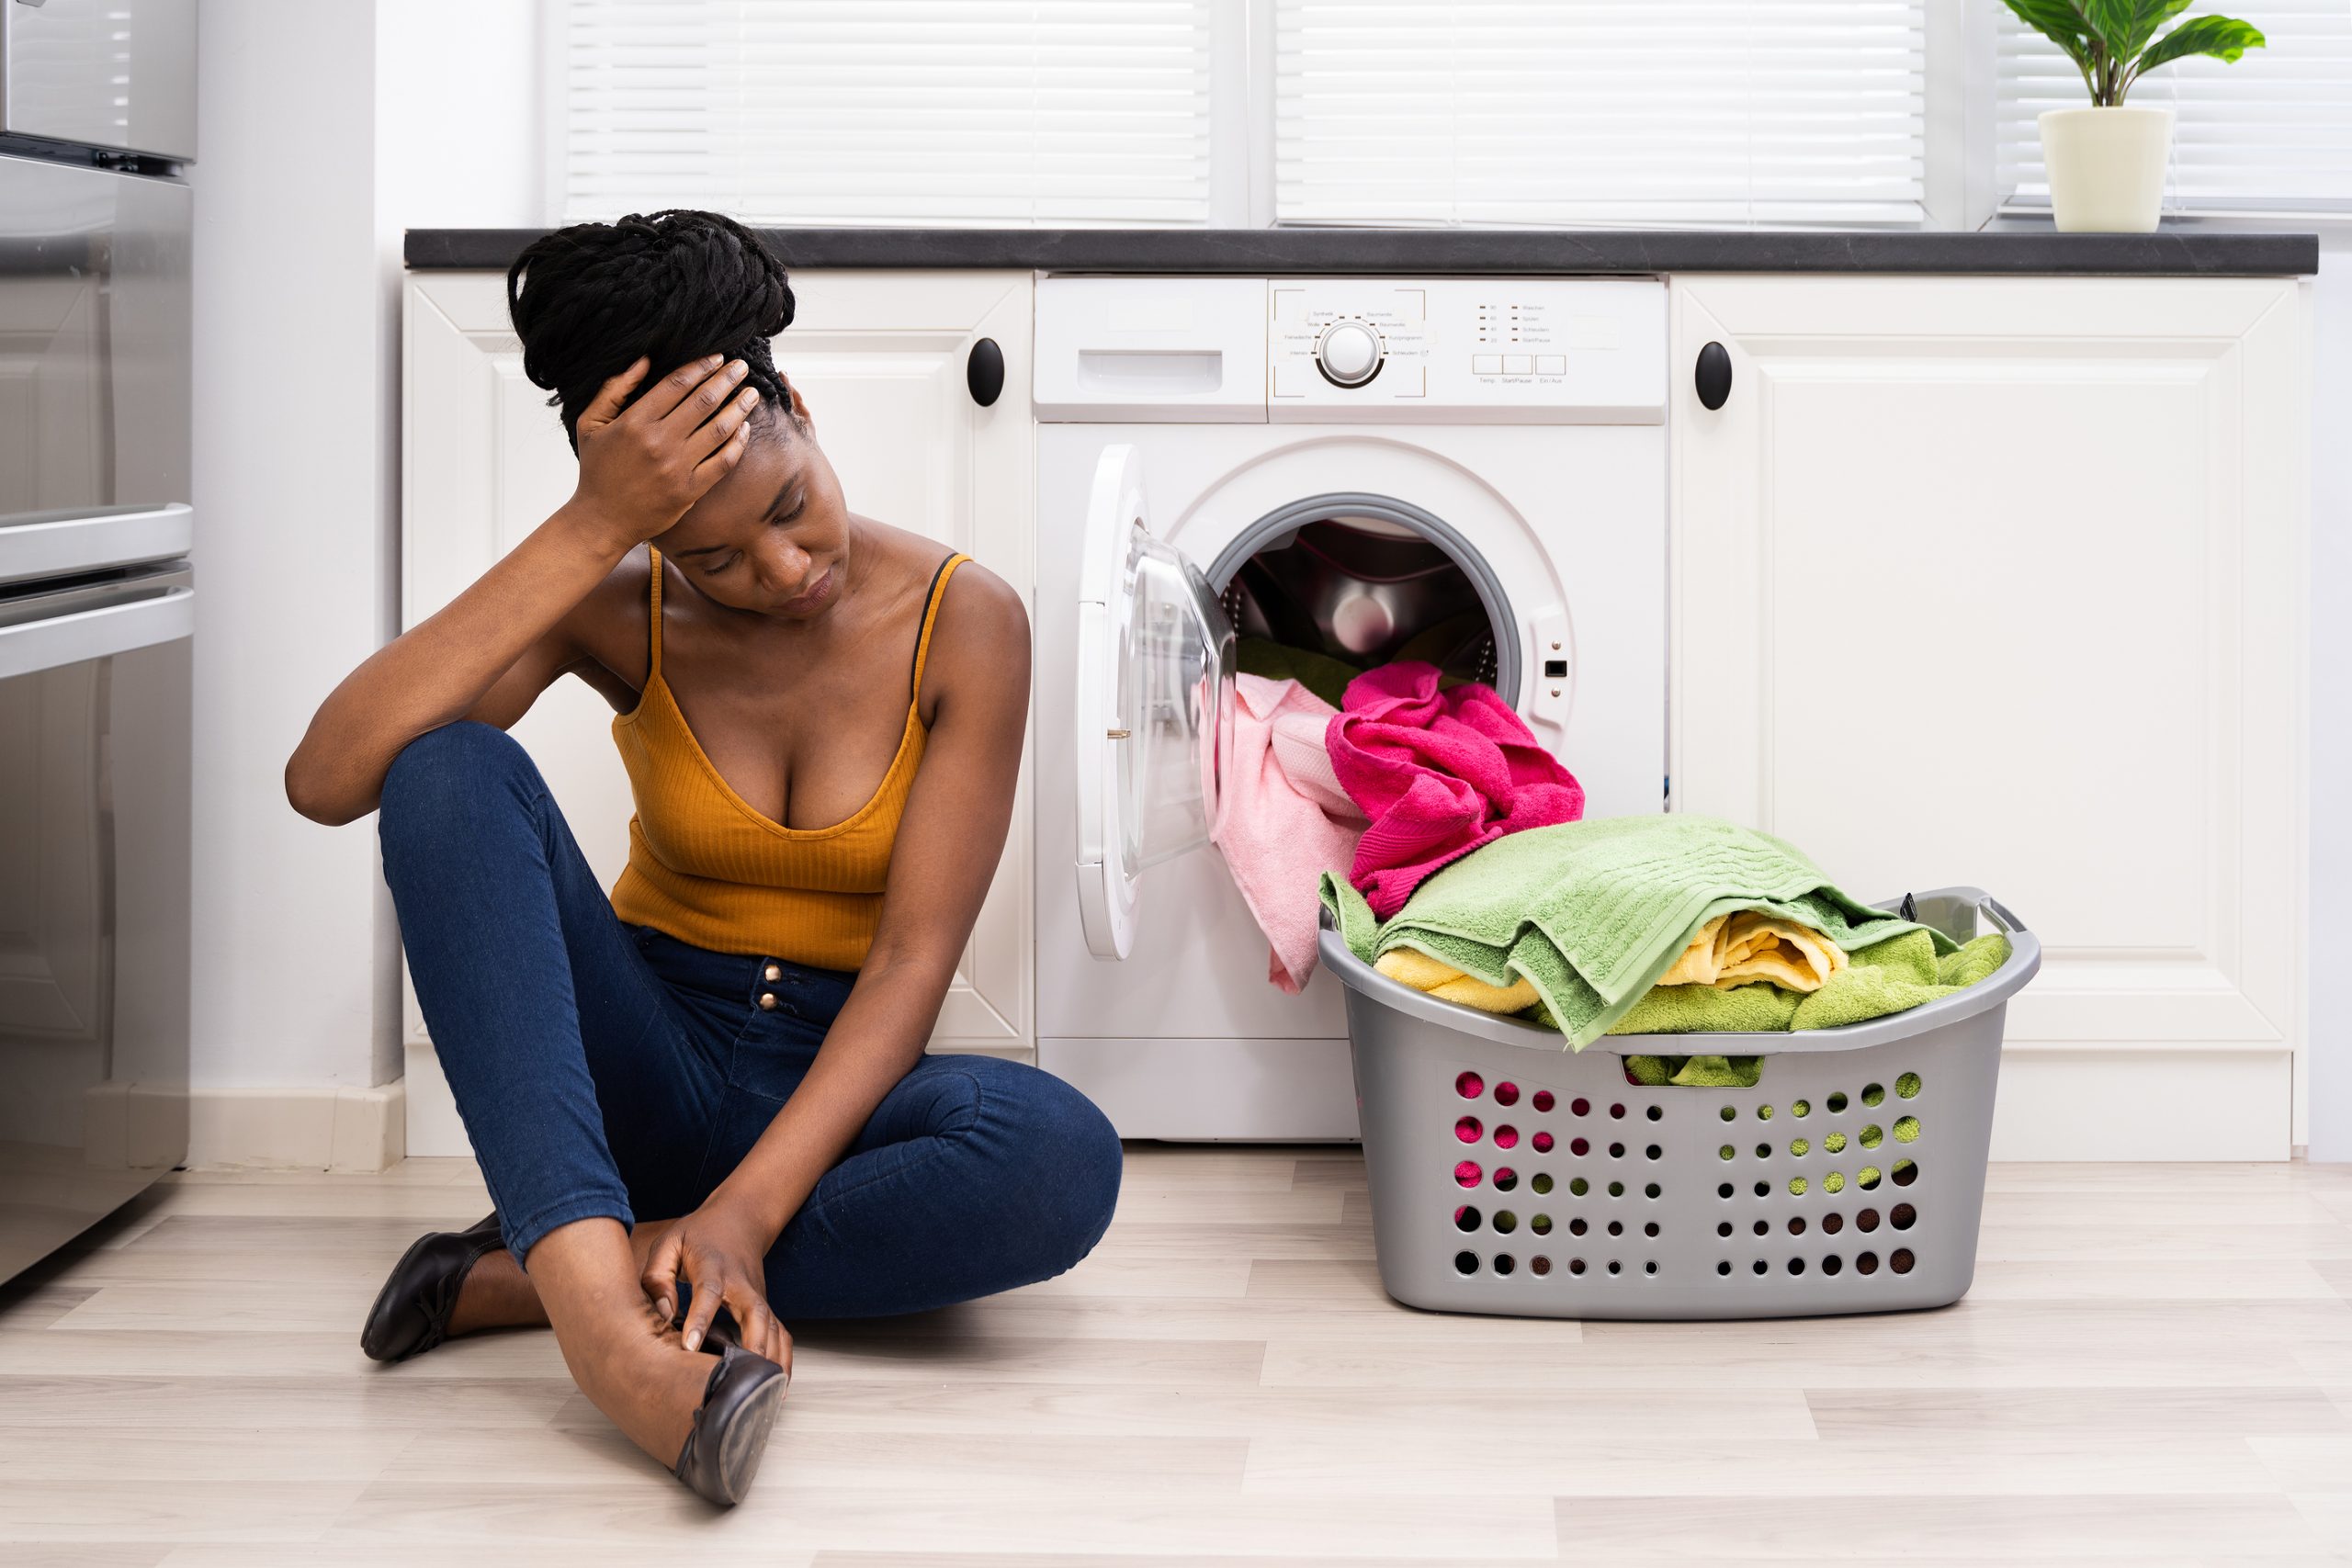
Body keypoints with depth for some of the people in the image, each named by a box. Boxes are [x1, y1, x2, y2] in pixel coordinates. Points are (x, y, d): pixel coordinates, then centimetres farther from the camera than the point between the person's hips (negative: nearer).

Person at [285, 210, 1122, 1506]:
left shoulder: (961, 622, -9)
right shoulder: (624, 612, -7)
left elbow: (912, 960, -15)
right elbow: (327, 780, -22)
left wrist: (746, 1210, -30)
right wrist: (587, 530, -28)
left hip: (834, 1088, 0)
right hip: (642, 1071, 1)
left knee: (1064, 1159, -36)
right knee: (453, 770, -28)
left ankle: (521, 1276, -30)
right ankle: (595, 1301, -44)